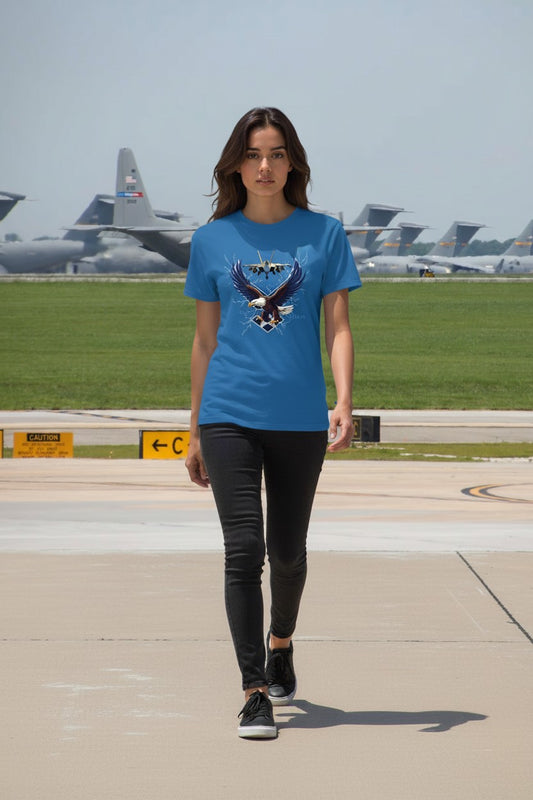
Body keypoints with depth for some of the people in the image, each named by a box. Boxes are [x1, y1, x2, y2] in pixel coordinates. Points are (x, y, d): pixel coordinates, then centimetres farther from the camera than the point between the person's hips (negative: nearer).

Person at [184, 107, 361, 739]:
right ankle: (255, 693, -7)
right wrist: (196, 433, 12)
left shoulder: (323, 234, 4)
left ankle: (280, 642, 41)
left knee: (287, 551, 12)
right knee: (243, 551, -10)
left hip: (300, 419, 1)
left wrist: (344, 403, -13)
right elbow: (205, 339, 11)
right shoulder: (212, 240, 6)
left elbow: (337, 326, 2)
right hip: (229, 416, 0)